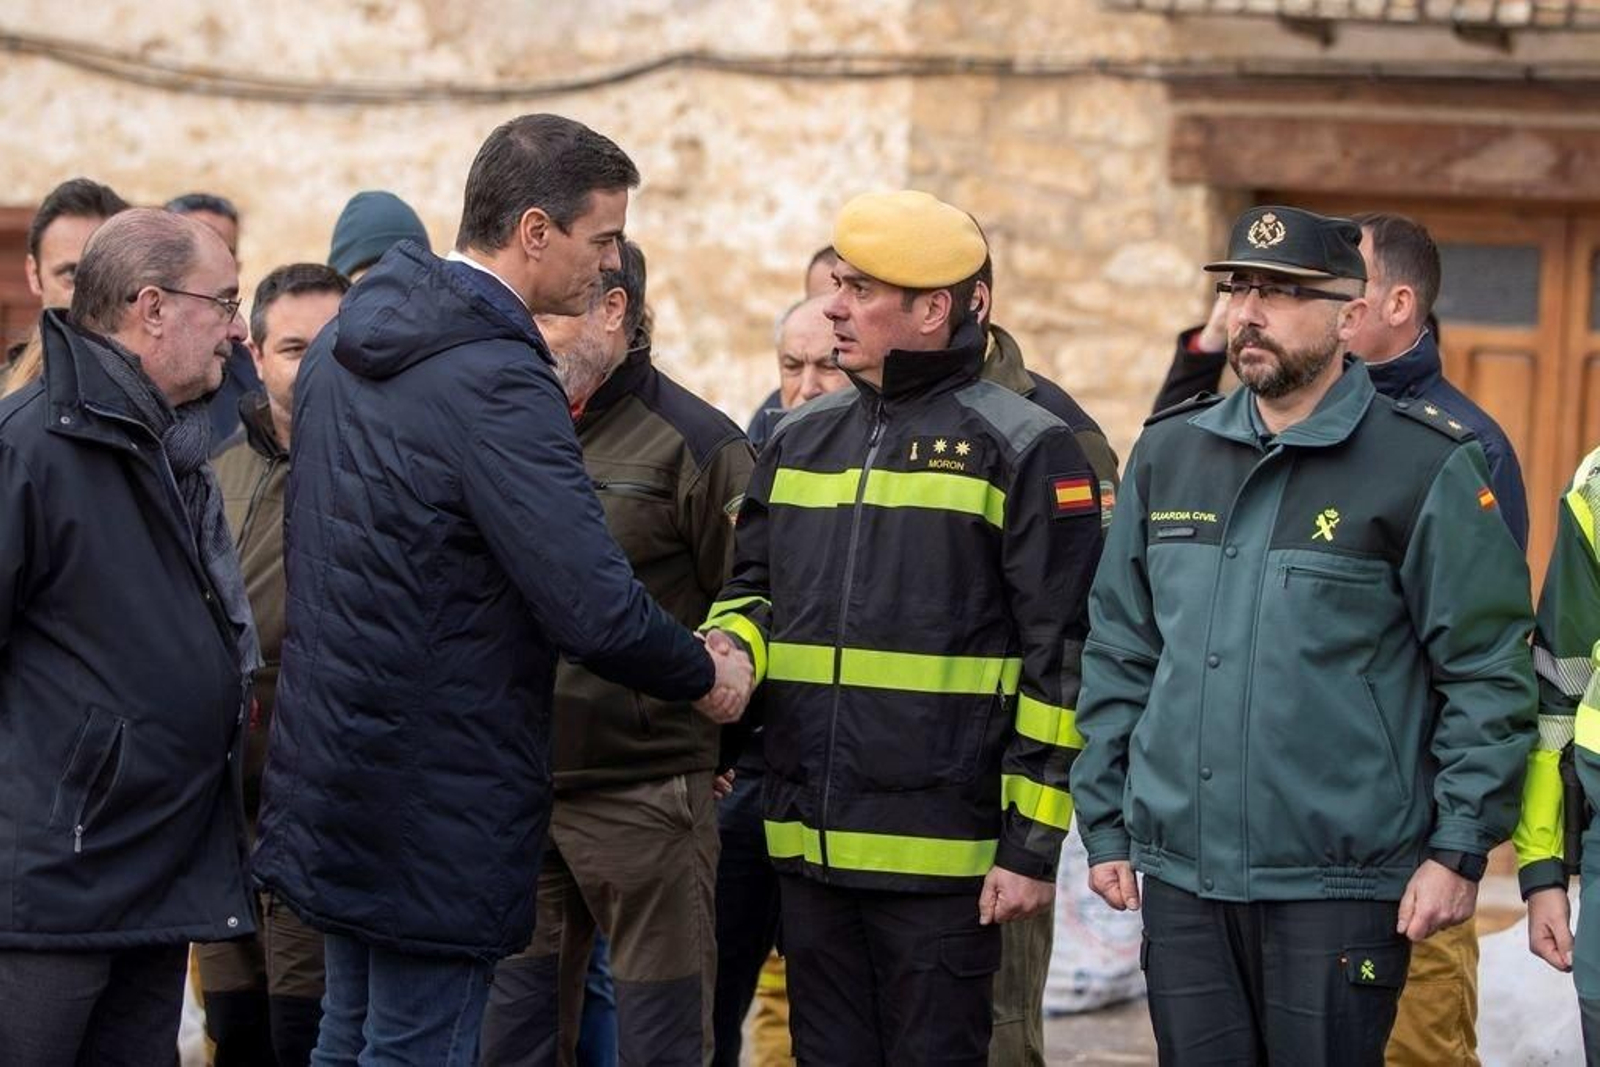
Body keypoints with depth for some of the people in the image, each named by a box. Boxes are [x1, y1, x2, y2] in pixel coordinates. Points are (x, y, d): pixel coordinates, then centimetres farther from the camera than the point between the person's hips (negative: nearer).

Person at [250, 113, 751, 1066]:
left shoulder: (345, 344, 8)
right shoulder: (497, 384, -21)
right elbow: (595, 606, -25)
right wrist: (705, 676, -6)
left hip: (329, 766, 9)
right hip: (439, 801, -9)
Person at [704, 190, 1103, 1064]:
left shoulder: (1022, 450, -6)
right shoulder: (800, 440, 13)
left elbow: (1062, 660, -8)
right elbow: (753, 590, 24)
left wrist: (1035, 842, -11)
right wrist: (728, 648, -1)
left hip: (942, 854, -6)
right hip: (810, 852, 6)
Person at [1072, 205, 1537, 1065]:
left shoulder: (1423, 467, -5)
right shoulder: (1169, 454, 10)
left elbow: (1488, 675, -5)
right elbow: (1119, 654, 15)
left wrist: (1460, 851, -9)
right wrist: (1106, 828, 12)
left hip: (1340, 887, -5)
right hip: (1180, 876, 5)